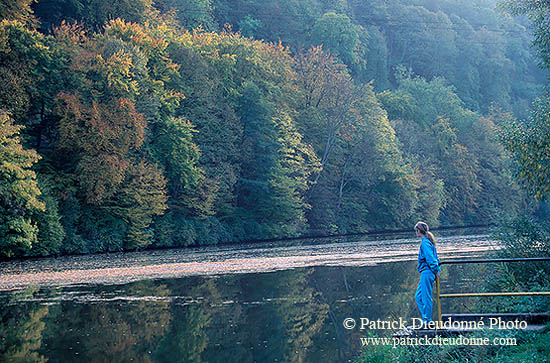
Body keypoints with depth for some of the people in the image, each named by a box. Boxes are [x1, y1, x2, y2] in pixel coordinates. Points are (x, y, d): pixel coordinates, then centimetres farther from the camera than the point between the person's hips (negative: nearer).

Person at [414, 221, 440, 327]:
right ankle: (426, 319, 14)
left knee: (426, 297, -5)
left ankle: (427, 321, -1)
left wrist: (436, 269, -15)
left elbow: (430, 258, -20)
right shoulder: (428, 241, 17)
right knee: (418, 297, 14)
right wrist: (437, 268, 17)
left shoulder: (425, 243, -14)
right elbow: (435, 257, 21)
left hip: (426, 273, -10)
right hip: (426, 273, 10)